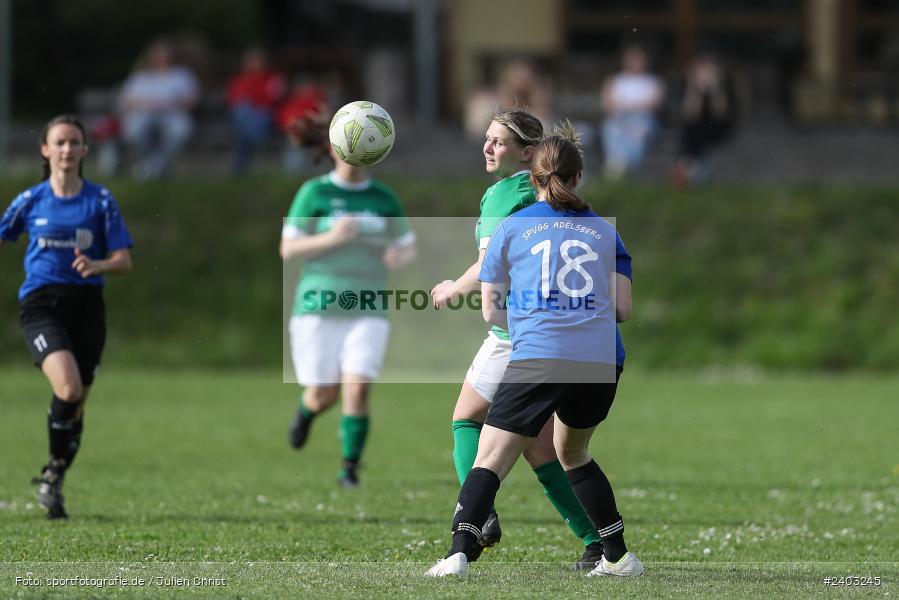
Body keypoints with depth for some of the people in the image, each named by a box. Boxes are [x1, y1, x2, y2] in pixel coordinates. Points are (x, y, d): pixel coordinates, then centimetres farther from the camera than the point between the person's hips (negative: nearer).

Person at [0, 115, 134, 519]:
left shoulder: (101, 201, 3)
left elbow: (123, 261, 2)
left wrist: (97, 265, -19)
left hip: (86, 304, 2)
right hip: (41, 304, -2)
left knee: (75, 405, 7)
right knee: (67, 387, -25)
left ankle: (52, 484, 27)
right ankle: (56, 467, -4)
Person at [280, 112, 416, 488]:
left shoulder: (384, 198, 7)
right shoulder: (314, 193, -2)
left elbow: (408, 248, 16)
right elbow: (288, 249, -4)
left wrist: (399, 256, -8)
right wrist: (331, 238, -20)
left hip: (367, 310, 2)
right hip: (320, 305, -2)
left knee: (357, 388, -15)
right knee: (324, 395, 3)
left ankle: (350, 468, -3)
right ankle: (306, 411, 40)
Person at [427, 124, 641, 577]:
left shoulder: (512, 227, 11)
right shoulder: (603, 230, 16)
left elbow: (490, 310, 12)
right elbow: (622, 308, 11)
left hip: (537, 358, -3)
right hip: (602, 360, 3)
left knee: (489, 462, -3)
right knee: (572, 454, 26)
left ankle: (459, 553, -22)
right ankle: (617, 557, 26)